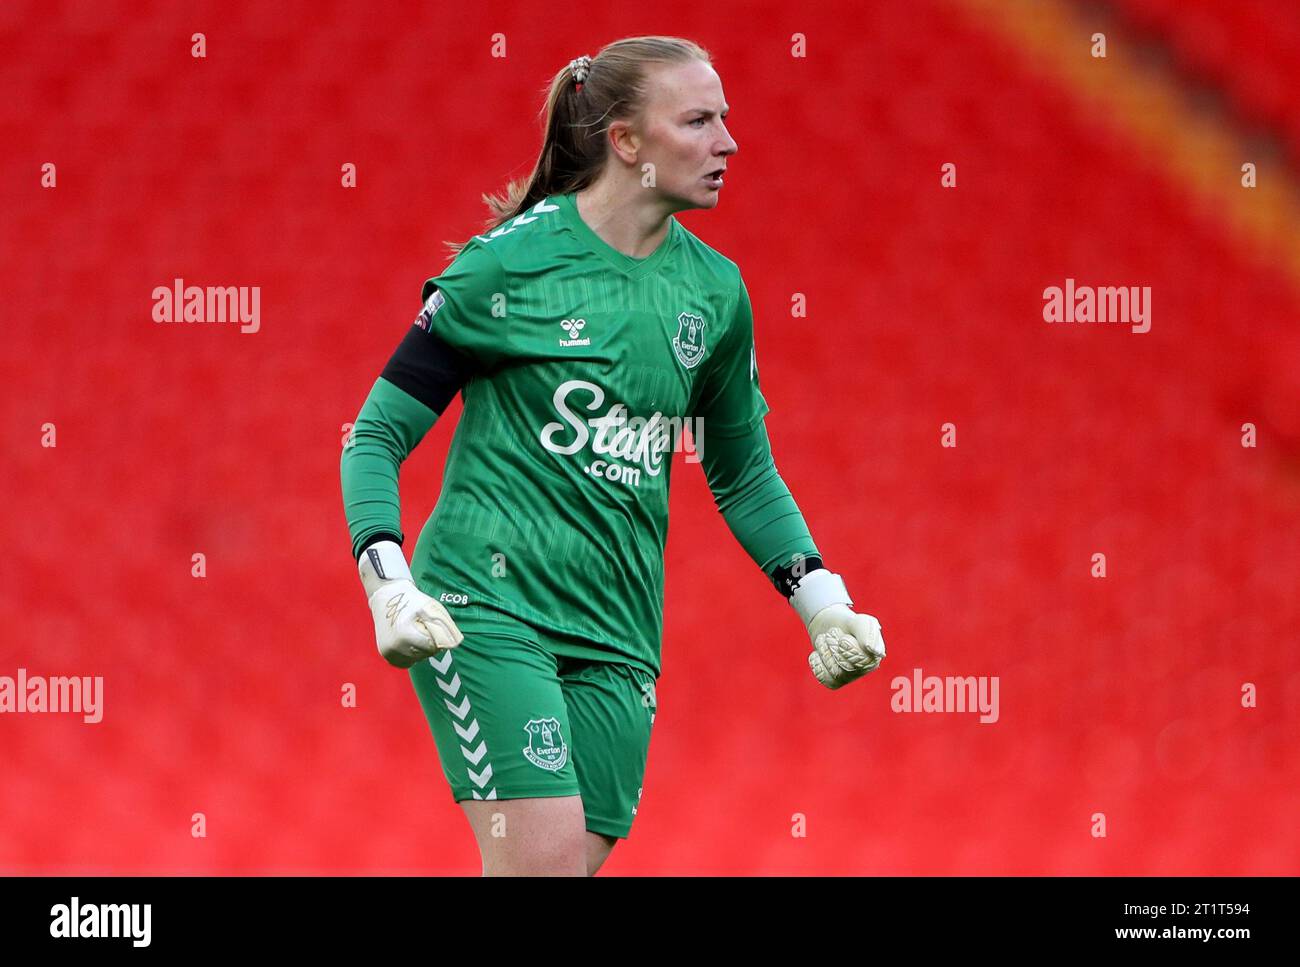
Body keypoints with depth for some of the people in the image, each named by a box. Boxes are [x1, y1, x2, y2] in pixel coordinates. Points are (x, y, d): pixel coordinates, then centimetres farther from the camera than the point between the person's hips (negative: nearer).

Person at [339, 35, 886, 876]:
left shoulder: (715, 291, 8)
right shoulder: (508, 261, -7)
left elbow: (743, 473, 23)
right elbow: (376, 437, -3)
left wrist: (824, 602, 12)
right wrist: (391, 588, -17)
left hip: (618, 636, 5)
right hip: (486, 606, -5)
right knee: (545, 857, -19)